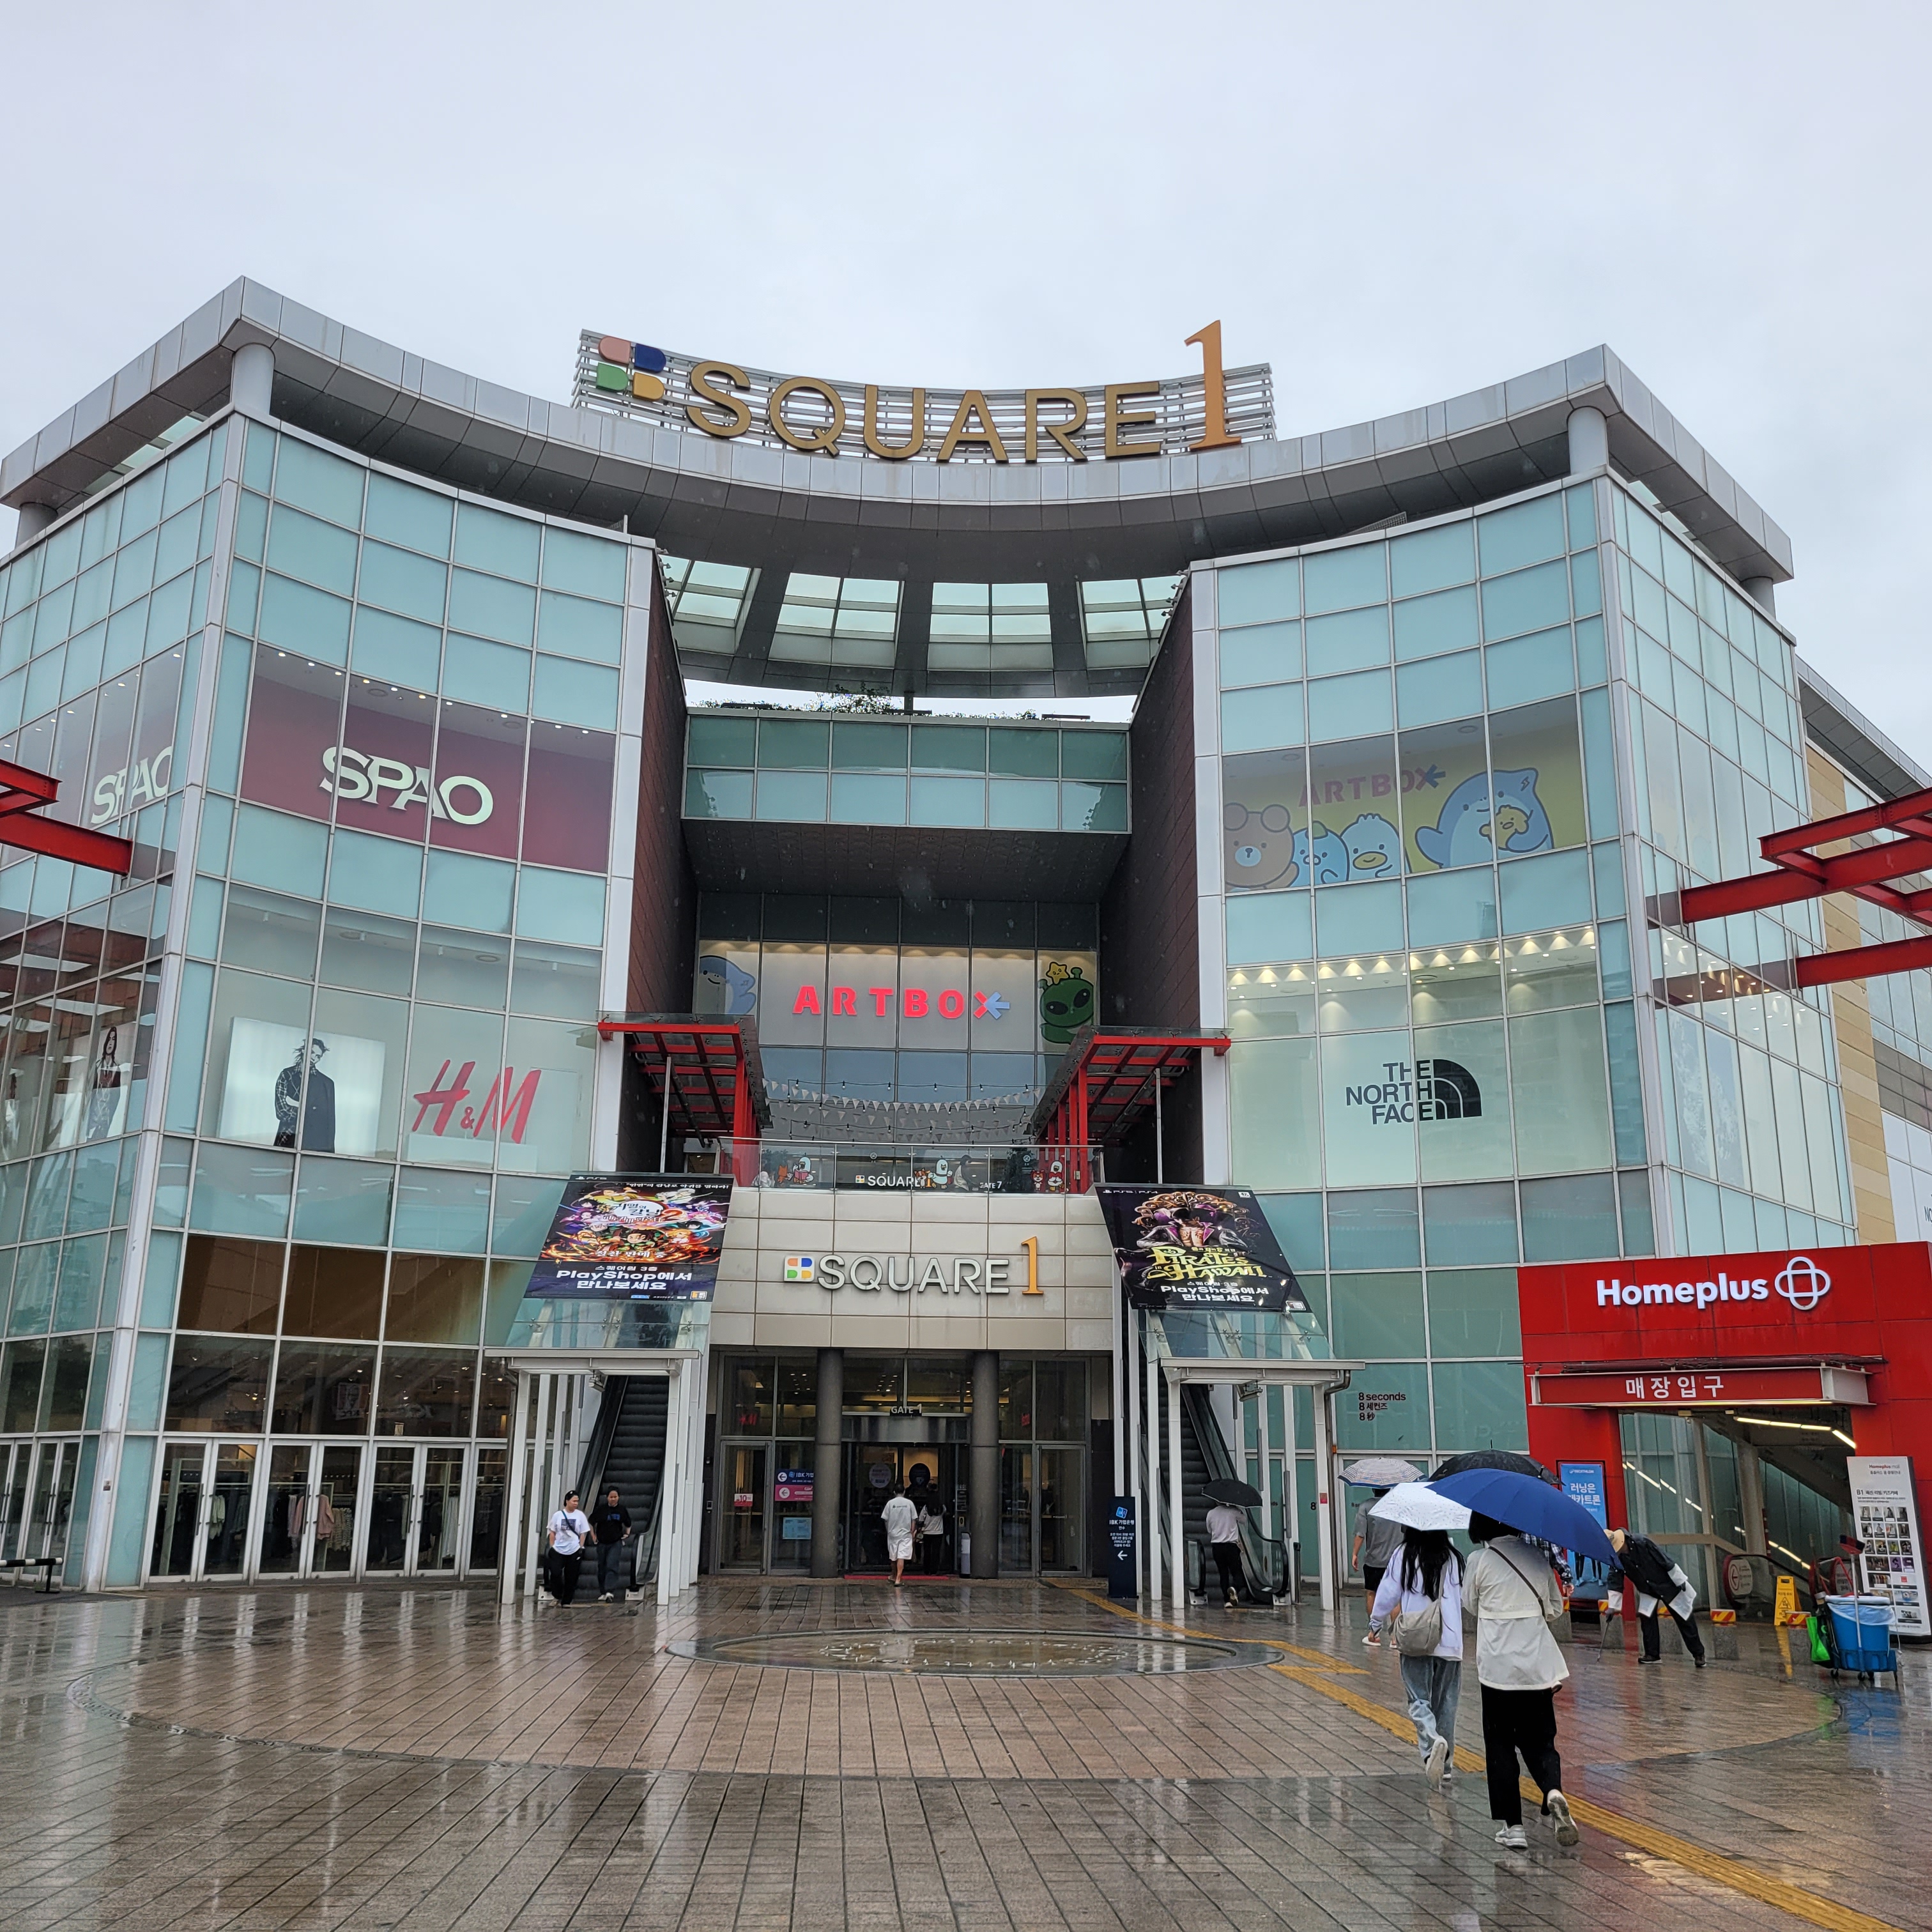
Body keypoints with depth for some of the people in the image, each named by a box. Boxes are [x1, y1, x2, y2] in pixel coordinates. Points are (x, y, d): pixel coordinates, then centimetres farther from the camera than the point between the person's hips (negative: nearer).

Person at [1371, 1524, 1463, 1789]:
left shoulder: (1405, 1556, -7)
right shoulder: (1453, 1557, 2)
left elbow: (1388, 1595, -4)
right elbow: (1466, 1599, 13)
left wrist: (1379, 1623, 13)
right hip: (1450, 1642, 3)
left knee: (1419, 1700, 2)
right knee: (1446, 1702, 13)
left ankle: (1432, 1741, -25)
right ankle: (1445, 1763, 18)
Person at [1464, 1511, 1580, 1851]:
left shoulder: (1480, 1561, -8)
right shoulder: (1536, 1556, 2)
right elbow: (1556, 1608, 11)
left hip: (1498, 1667, -3)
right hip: (1539, 1666, 3)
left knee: (1500, 1746, 9)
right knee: (1540, 1741, 14)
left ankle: (1512, 1826, 6)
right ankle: (1553, 1791, -14)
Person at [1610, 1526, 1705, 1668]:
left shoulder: (1642, 1543, -32)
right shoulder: (1617, 1558, -15)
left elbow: (1666, 1561, -24)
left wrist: (1680, 1581, -17)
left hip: (1667, 1584, -5)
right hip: (1647, 1591, 5)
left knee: (1684, 1620, 1)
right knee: (1646, 1618, -8)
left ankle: (1699, 1654, 10)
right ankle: (1652, 1654, 3)